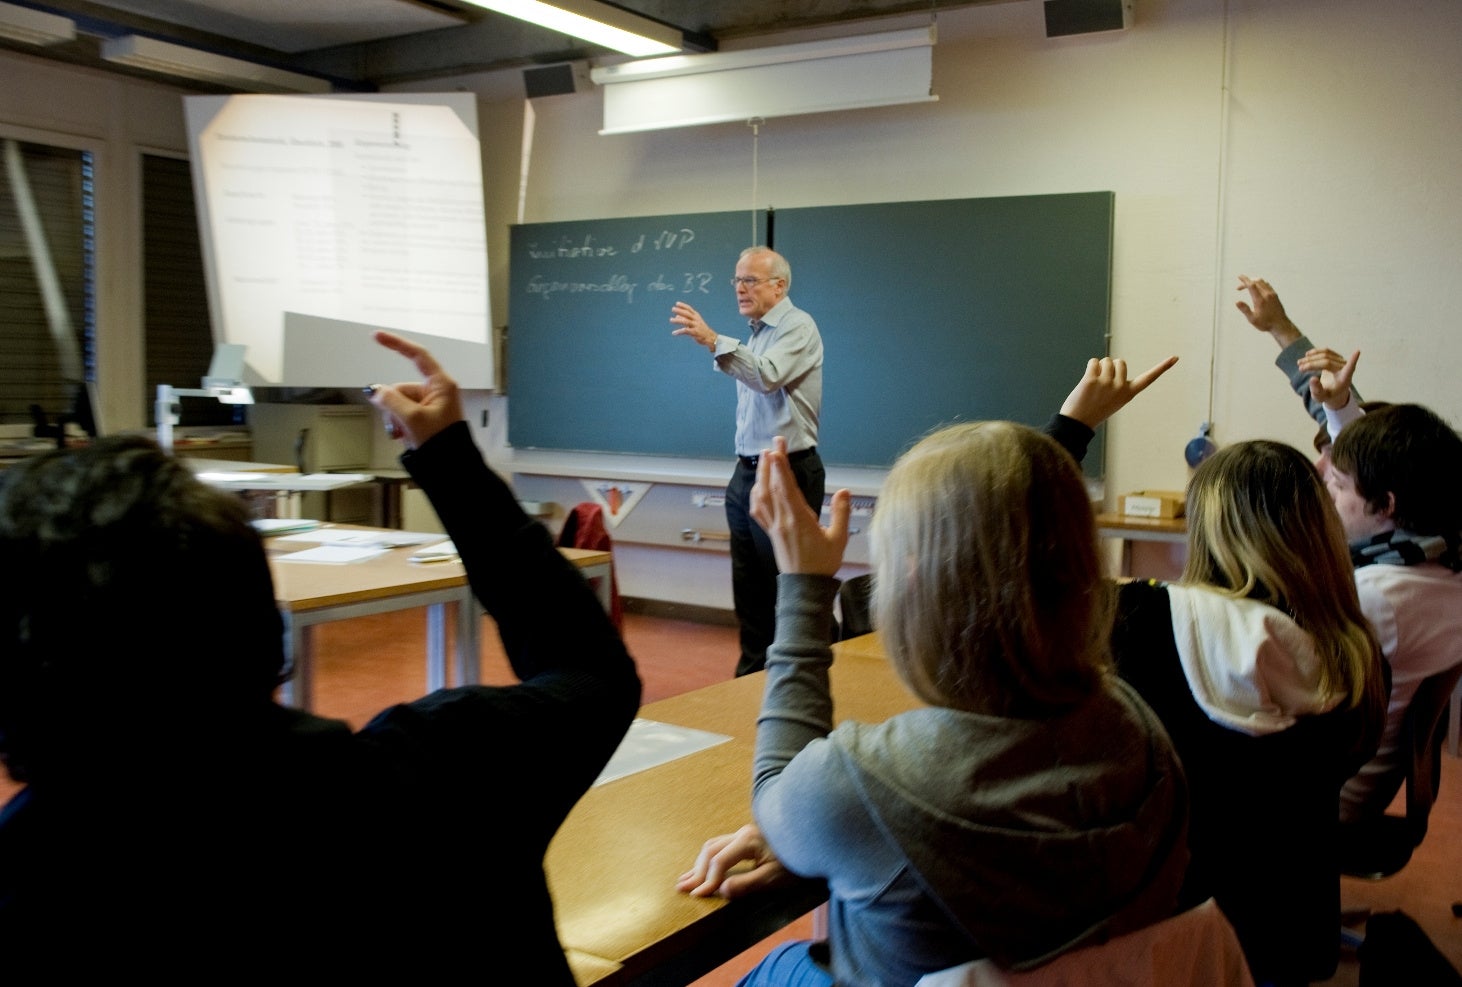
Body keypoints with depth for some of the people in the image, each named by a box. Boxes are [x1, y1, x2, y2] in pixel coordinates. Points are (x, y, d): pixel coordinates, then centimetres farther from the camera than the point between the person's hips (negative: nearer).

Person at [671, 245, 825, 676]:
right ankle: (753, 674, 21)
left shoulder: (797, 327, -11)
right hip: (747, 471, 9)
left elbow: (767, 376, -29)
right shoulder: (755, 333, 16)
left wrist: (713, 340, -38)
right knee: (749, 588, 12)